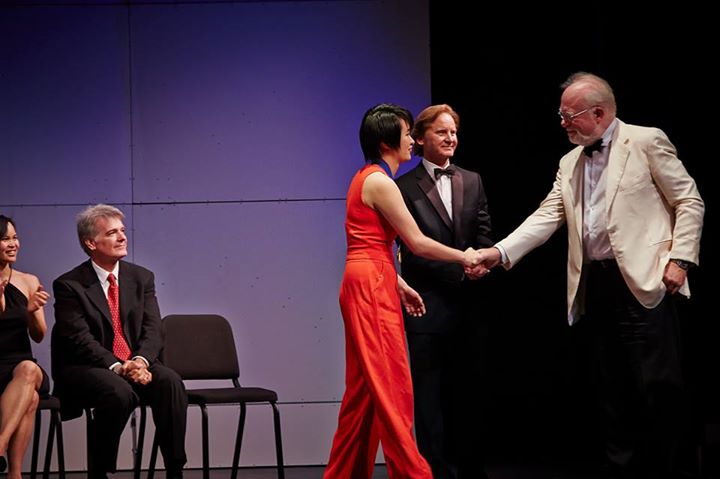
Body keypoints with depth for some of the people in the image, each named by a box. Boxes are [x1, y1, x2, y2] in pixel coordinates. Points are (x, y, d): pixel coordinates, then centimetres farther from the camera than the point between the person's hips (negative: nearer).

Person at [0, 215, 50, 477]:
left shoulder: (28, 282, 10)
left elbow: (38, 337, 9)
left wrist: (32, 312, -12)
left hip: (22, 364, 2)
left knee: (29, 369, -36)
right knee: (30, 398, -35)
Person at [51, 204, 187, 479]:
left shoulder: (141, 278, 9)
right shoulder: (69, 285, -5)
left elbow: (152, 330, 1)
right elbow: (80, 340, -14)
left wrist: (140, 360, -20)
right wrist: (118, 367, -26)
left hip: (134, 364, 4)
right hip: (83, 369, -4)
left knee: (170, 381, -25)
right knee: (119, 391, -35)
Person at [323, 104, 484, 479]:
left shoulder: (368, 178, 16)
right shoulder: (379, 182, -13)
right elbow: (418, 243, -12)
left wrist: (400, 286, 19)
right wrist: (463, 257, 1)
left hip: (369, 287, 10)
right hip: (372, 289, -10)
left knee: (366, 388, 12)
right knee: (390, 386, -7)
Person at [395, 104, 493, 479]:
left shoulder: (472, 182, 13)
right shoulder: (405, 187, -2)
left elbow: (484, 237, 11)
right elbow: (413, 247, -8)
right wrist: (460, 267, -14)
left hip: (469, 303, 4)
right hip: (429, 305, -4)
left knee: (467, 391, 10)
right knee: (430, 393, 0)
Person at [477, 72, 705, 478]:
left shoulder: (646, 142, -1)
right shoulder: (570, 163, 16)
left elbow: (690, 201, -2)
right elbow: (546, 218, 8)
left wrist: (680, 258, -11)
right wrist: (501, 252, -5)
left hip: (643, 282, -6)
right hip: (596, 287, 6)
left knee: (657, 386, -6)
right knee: (615, 391, 9)